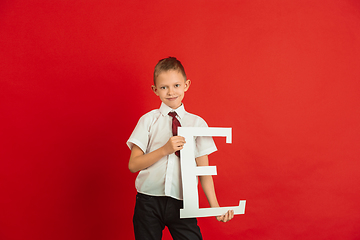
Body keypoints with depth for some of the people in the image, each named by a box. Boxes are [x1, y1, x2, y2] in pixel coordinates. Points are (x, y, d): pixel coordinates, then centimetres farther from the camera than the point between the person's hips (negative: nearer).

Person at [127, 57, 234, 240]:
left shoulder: (197, 123, 4)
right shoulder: (148, 120, 2)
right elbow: (133, 165, -4)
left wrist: (215, 206, -7)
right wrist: (164, 150, -16)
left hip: (182, 203, 0)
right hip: (149, 202, 0)